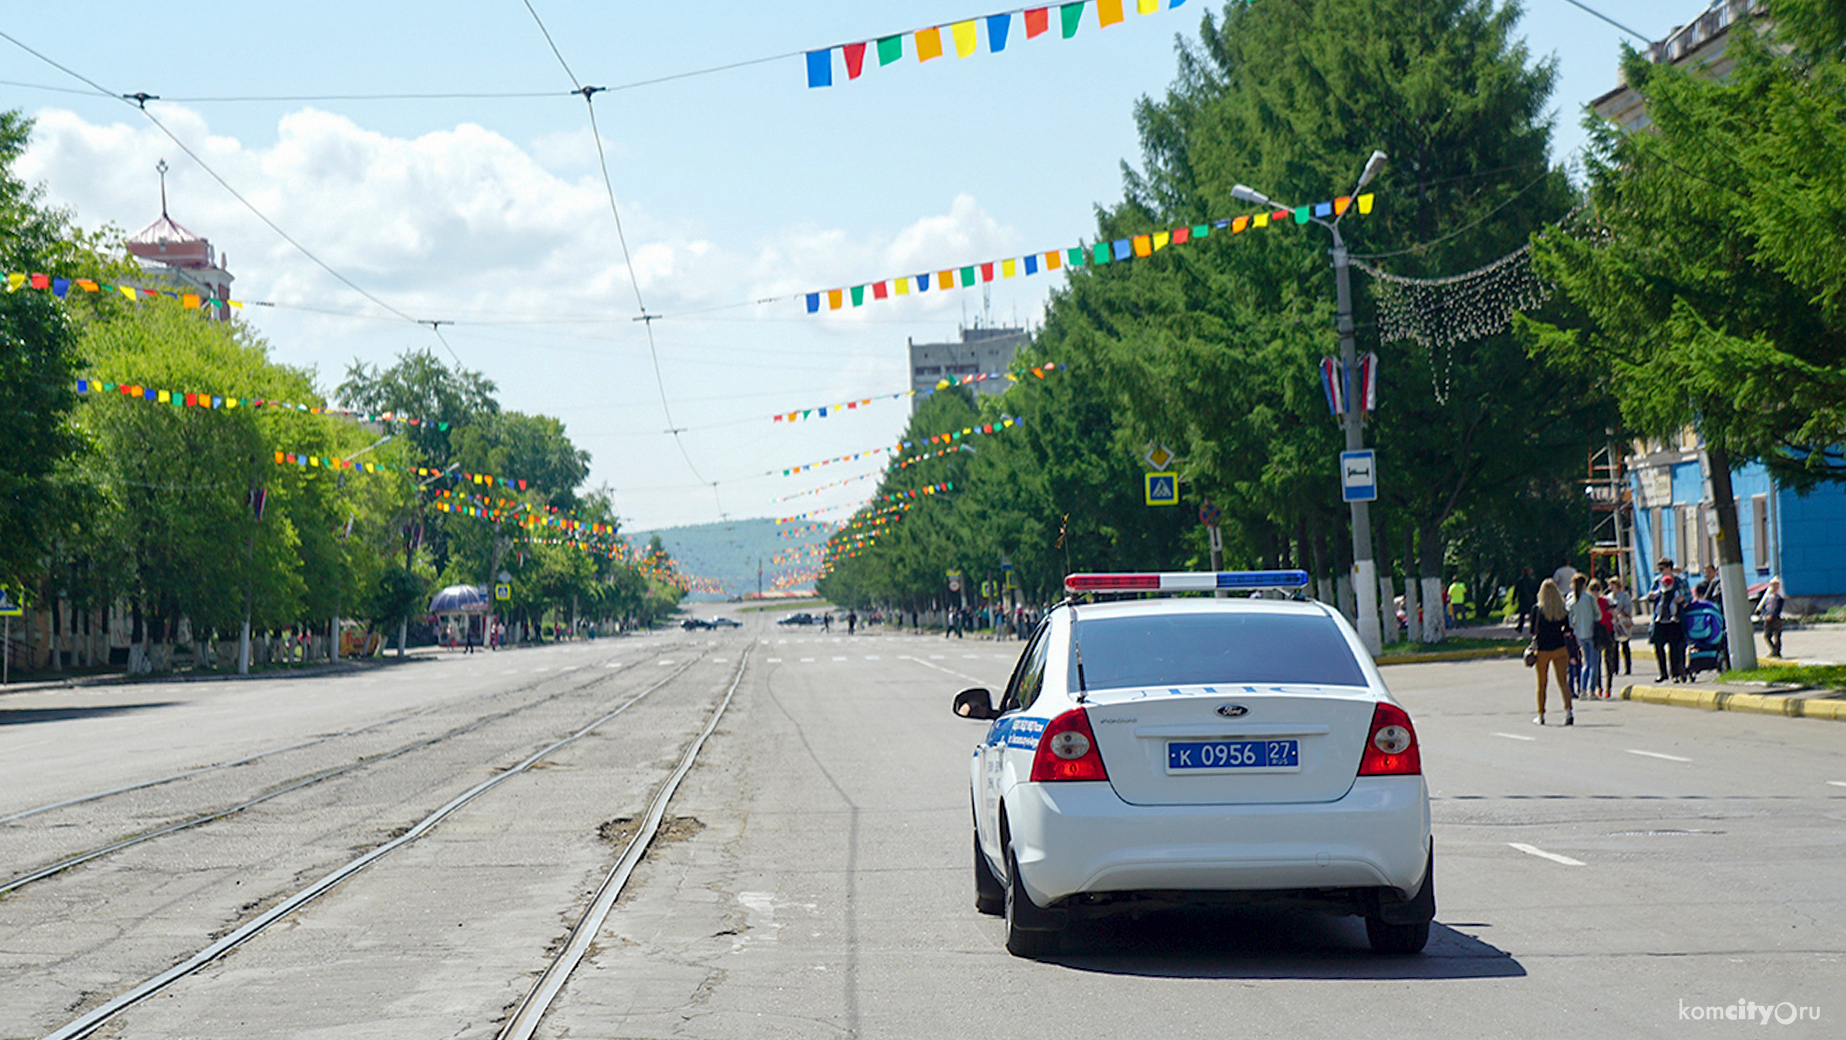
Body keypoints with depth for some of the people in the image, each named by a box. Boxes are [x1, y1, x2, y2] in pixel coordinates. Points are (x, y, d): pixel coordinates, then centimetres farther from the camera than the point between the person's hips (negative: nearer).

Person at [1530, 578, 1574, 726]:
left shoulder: (1537, 608, -9)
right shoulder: (1563, 609, -1)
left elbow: (1533, 630, -6)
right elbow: (1567, 629, 4)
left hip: (1543, 648, -2)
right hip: (1560, 648, 2)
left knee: (1542, 683, 10)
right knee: (1563, 681, 2)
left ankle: (1541, 715, 16)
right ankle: (1568, 711, -15)